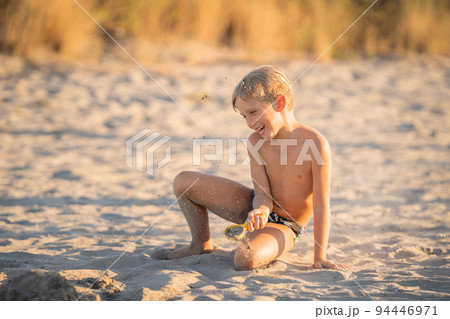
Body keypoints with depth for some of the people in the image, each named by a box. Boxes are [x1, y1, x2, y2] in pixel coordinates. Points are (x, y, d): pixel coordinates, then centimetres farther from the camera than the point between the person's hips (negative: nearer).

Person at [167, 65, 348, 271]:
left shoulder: (314, 143, -27)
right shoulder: (256, 142, -10)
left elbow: (321, 204, -23)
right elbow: (263, 194, -12)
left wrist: (319, 258, -21)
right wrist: (262, 210, -38)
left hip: (282, 226, -5)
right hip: (257, 206, 6)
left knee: (245, 259, -37)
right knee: (183, 182, -1)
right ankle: (201, 245, 20)